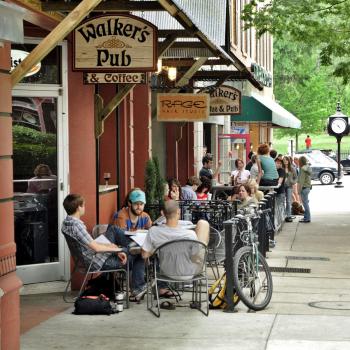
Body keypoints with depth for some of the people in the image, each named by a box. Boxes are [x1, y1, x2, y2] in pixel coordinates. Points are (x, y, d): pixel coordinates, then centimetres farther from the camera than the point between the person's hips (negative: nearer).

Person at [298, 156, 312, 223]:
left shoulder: (303, 168, -16)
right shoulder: (308, 167, 13)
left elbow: (302, 180, -18)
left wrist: (299, 189, -16)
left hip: (304, 187, -10)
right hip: (308, 187, 10)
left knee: (305, 203, -6)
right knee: (305, 203, 16)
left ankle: (307, 218, -4)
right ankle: (306, 217, 22)